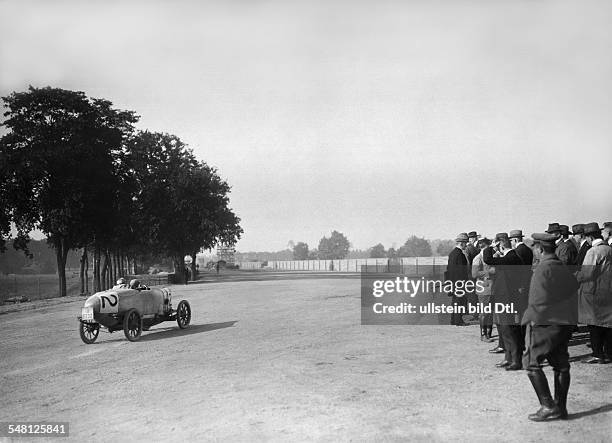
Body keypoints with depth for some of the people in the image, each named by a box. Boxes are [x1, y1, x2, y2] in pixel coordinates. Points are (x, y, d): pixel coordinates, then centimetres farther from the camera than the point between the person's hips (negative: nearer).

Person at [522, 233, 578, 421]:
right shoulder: (565, 269, 11)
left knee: (532, 362, -2)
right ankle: (560, 407, 18)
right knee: (561, 365, 13)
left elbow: (537, 300, -17)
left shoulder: (542, 269, -13)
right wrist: (570, 319, 17)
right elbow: (574, 294, 13)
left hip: (546, 323, -8)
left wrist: (530, 320, -7)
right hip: (566, 323, 8)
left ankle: (548, 406, -7)